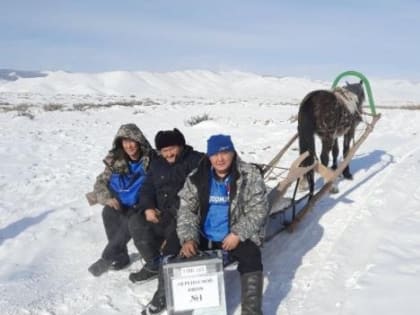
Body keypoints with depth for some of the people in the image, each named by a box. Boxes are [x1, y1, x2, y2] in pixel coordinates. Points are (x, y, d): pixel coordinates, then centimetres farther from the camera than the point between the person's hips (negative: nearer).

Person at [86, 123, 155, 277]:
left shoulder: (151, 160, -13)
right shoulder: (116, 161, 0)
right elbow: (100, 182, 3)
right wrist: (108, 198, -16)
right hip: (120, 205, 4)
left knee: (132, 221, -32)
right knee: (108, 213, -25)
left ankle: (107, 258, -17)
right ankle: (121, 256, -14)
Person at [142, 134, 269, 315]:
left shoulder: (250, 175, -9)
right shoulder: (197, 177, -2)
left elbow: (259, 209, -11)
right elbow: (186, 209, -3)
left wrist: (238, 234, -22)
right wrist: (188, 238, -19)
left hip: (236, 237, -3)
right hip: (204, 238, 3)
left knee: (251, 258, -31)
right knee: (172, 249, -6)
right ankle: (163, 297, 16)